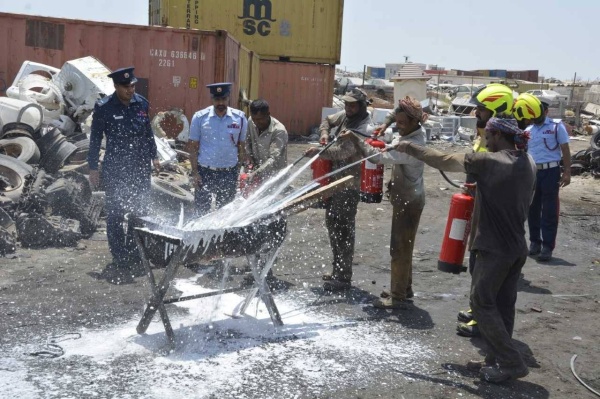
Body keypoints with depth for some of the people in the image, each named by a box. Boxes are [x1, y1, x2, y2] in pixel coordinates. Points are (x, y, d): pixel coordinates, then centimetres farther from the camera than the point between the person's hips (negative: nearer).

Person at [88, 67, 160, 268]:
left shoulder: (141, 103, 3)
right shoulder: (104, 108, -8)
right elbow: (95, 139, -3)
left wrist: (153, 156, 15)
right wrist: (93, 168, -3)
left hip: (141, 167, 4)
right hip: (115, 168, -4)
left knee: (140, 210, 9)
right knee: (115, 212, 1)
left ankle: (134, 251, 23)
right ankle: (119, 255, 12)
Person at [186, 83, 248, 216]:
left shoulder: (240, 118, -2)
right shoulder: (200, 117, -6)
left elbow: (241, 146, 5)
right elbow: (193, 147, -1)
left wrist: (240, 172, 4)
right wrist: (195, 173, -5)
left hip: (229, 172, 1)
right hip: (205, 171, -1)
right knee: (201, 210, 7)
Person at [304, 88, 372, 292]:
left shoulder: (363, 128, -17)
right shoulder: (344, 115, 9)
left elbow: (343, 152, -25)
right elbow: (327, 121, 27)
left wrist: (318, 151, -27)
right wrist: (324, 134, 7)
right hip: (334, 180, 10)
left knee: (344, 230, -8)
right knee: (332, 224, 17)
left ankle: (343, 277, -1)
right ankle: (338, 271, 29)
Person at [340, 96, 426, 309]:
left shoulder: (413, 145, -27)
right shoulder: (411, 133, 4)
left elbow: (377, 157, -30)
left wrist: (355, 139, -23)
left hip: (409, 202, -10)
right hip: (405, 198, 10)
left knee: (400, 249, -3)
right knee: (402, 247, 19)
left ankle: (398, 297, 7)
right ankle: (404, 288, 32)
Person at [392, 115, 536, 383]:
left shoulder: (489, 161, -17)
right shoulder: (528, 162, 6)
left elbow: (443, 161, -9)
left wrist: (409, 149, 4)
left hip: (494, 248, -8)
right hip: (518, 247, 8)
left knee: (482, 303, 2)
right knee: (503, 305, 14)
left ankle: (511, 363, 2)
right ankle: (497, 360, 22)